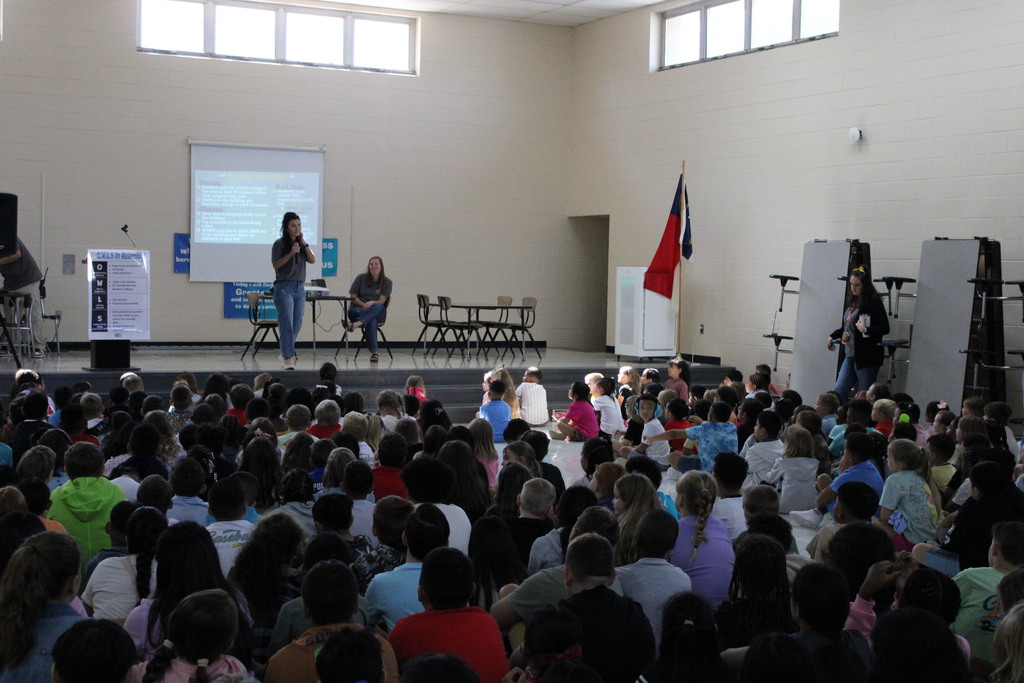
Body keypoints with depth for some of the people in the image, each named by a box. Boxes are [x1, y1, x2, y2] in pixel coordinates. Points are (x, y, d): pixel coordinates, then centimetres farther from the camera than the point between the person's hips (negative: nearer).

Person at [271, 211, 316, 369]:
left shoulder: (301, 244, 13)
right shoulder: (280, 244, -3)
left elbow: (312, 260, 1)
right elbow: (275, 264, -11)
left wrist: (303, 243, -3)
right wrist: (291, 253, -20)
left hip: (300, 288, 6)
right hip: (284, 287, -6)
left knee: (297, 325, 10)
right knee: (287, 324, -11)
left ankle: (285, 353, 28)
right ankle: (288, 358, -11)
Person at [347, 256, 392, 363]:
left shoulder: (387, 282, 6)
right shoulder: (361, 278, 7)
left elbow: (381, 301, -4)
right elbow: (353, 296, 5)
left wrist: (372, 303, -26)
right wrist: (364, 305, -12)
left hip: (377, 313, 0)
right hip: (358, 309, 0)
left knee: (378, 306, -38)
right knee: (372, 320, -37)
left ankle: (356, 324, -59)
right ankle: (373, 352, -47)